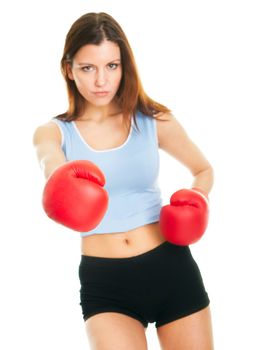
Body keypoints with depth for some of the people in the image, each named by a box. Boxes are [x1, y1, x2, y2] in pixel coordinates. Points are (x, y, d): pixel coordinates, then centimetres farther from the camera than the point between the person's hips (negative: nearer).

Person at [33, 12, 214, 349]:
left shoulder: (154, 120, 1)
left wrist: (195, 201, -4)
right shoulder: (52, 132, -1)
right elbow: (52, 169, -26)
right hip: (104, 282, -1)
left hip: (171, 269, 1)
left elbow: (204, 170, 17)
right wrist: (67, 184, -49)